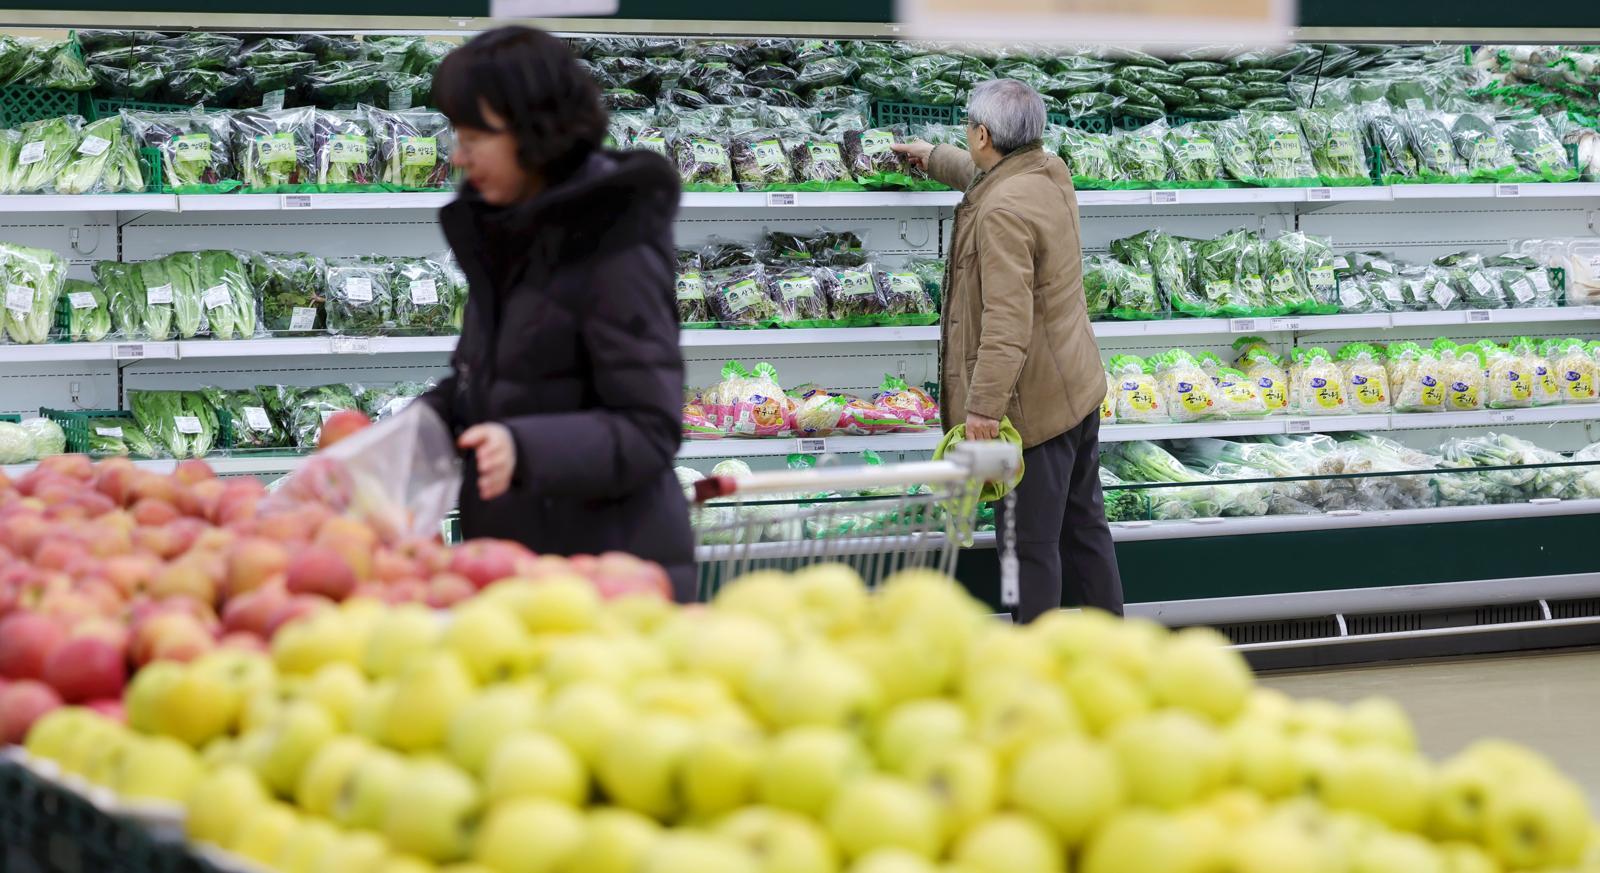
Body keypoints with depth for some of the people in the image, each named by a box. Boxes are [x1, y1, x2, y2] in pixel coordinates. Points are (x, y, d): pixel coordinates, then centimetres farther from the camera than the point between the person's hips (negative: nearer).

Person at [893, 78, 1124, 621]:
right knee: (1083, 525, 19)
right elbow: (984, 174, 31)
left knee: (1031, 543, 0)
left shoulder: (1002, 211, -24)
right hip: (1079, 390, 10)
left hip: (1032, 404, -10)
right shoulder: (1051, 174, 6)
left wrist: (984, 405, -28)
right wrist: (932, 158, 46)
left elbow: (1008, 322, -30)